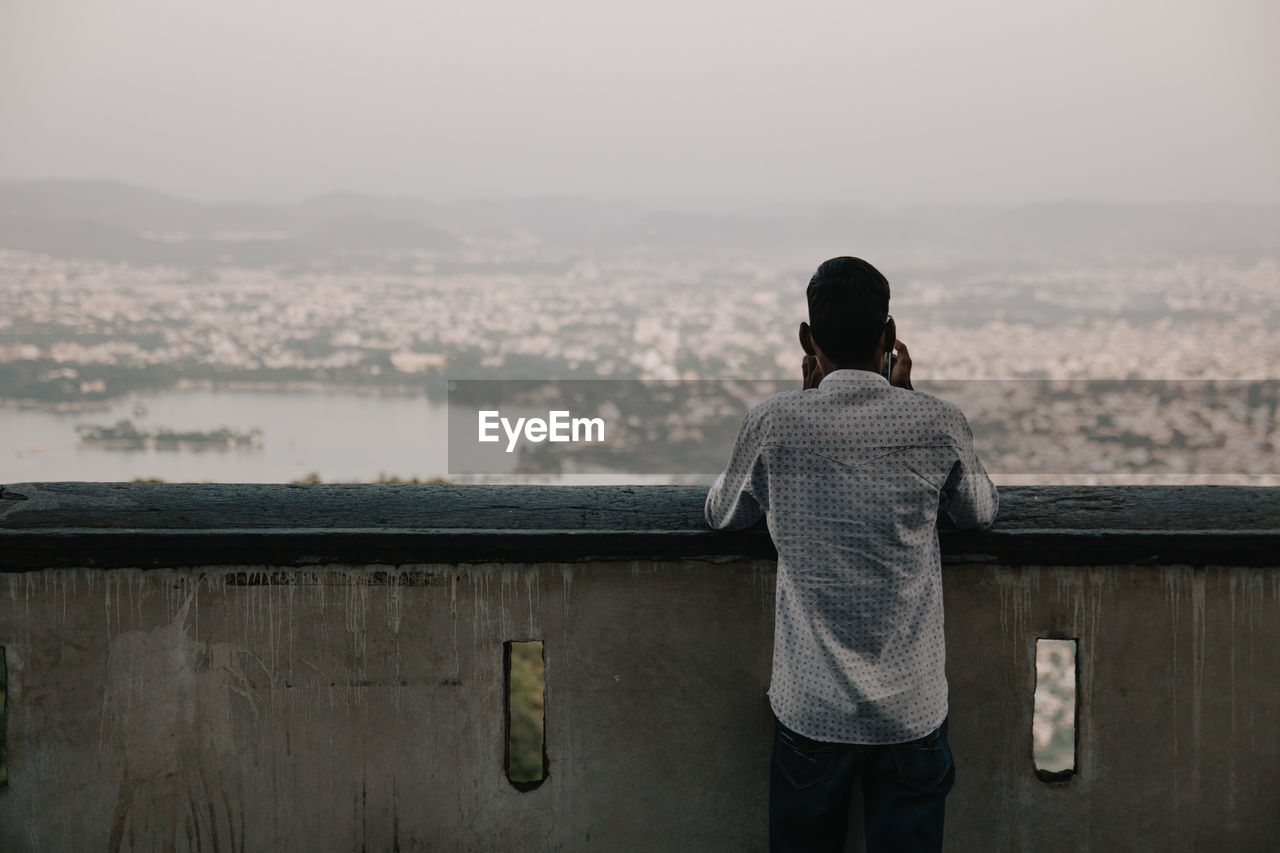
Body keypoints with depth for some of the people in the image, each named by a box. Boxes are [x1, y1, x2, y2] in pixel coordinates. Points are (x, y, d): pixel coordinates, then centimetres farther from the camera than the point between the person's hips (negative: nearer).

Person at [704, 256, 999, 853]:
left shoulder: (774, 424, -11)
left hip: (810, 707, 0)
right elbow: (980, 512, 11)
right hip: (912, 708, 0)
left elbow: (721, 514, 9)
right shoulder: (938, 426, -10)